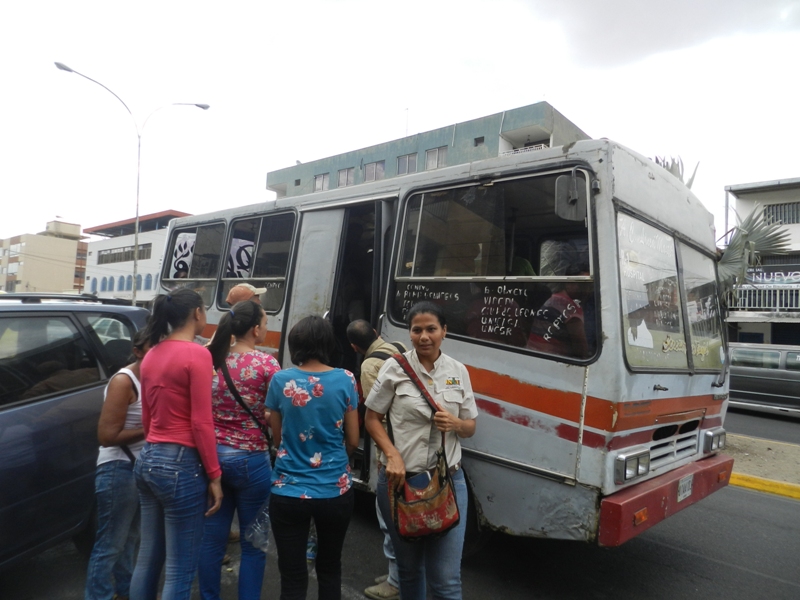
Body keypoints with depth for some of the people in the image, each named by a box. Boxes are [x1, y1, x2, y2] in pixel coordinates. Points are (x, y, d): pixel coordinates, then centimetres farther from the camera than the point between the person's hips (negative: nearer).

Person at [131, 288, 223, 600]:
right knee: (179, 571, 4)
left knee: (147, 559, 20)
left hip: (147, 460, 8)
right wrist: (214, 475, -10)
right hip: (181, 464, -8)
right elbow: (201, 423, -16)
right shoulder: (197, 354, -14)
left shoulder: (151, 355, 9)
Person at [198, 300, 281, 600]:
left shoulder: (209, 357, 1)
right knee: (253, 544, 10)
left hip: (212, 454, 6)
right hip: (250, 459, -5)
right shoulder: (265, 364, -14)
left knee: (212, 538, 16)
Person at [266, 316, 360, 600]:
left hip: (288, 491, -1)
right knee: (330, 568, 22)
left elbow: (277, 438, 4)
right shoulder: (345, 380, -8)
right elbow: (352, 441, 0)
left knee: (293, 576, 11)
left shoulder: (280, 380, -7)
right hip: (335, 490, 1)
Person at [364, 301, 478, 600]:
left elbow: (470, 427, 9)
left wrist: (455, 423, -14)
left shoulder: (458, 371, 1)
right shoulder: (394, 368, -7)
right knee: (409, 566, 18)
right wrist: (393, 456, -15)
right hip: (400, 478, -1)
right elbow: (371, 418, -1)